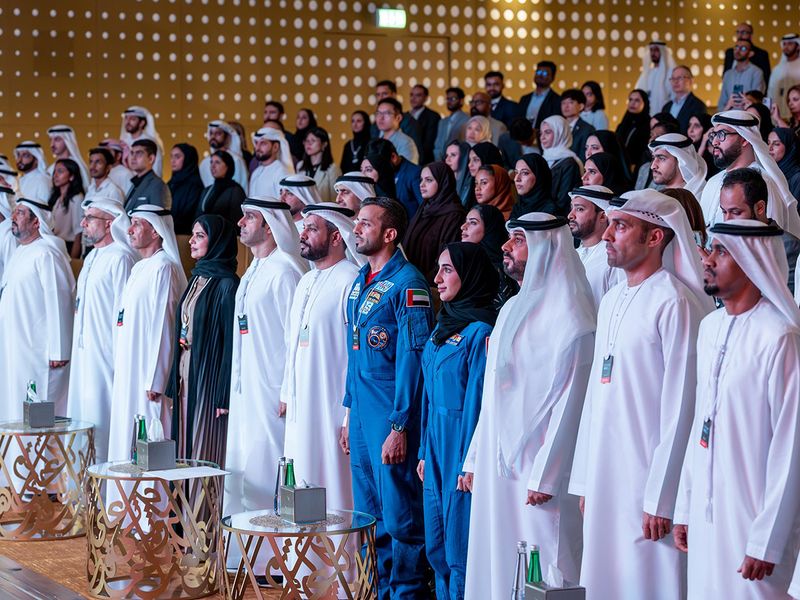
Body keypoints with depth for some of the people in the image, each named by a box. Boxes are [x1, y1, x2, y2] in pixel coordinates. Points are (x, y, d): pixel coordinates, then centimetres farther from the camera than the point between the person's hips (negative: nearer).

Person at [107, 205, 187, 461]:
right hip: (129, 377, 10)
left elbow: (163, 328, -18)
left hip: (148, 376, -10)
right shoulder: (140, 269, 17)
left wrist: (155, 382, -20)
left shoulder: (163, 268, -13)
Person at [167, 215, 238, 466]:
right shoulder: (197, 279, 14)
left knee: (206, 455, -5)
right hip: (185, 379, 8)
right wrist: (175, 384, 14)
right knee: (186, 446, 9)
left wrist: (223, 397, -18)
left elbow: (230, 342, -15)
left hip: (208, 379, -8)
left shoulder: (226, 285, -11)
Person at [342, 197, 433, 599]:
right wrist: (350, 413, 17)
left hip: (391, 416, -8)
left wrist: (399, 426, -18)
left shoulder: (407, 283, -12)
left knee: (400, 516, -2)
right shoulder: (360, 282, 14)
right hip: (362, 414, 8)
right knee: (368, 516, 14)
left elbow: (411, 358, -16)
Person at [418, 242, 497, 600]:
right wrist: (424, 451, 14)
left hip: (461, 443, -9)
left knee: (460, 549, -4)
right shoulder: (443, 325, 14)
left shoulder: (480, 330, -13)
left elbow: (477, 398, -15)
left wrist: (470, 463, -17)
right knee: (436, 546, 13)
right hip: (436, 442, 9)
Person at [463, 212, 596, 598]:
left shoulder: (567, 316, -11)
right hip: (496, 462, 8)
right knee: (495, 563, 10)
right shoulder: (512, 309, 15)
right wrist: (475, 458, 15)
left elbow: (568, 401, -15)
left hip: (537, 466, -8)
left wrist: (545, 477, -18)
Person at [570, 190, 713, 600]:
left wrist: (661, 498, -17)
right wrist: (584, 480, 13)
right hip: (604, 476, 8)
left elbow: (680, 407, -15)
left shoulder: (675, 302, -12)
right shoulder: (612, 300, 14)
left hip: (648, 480, -8)